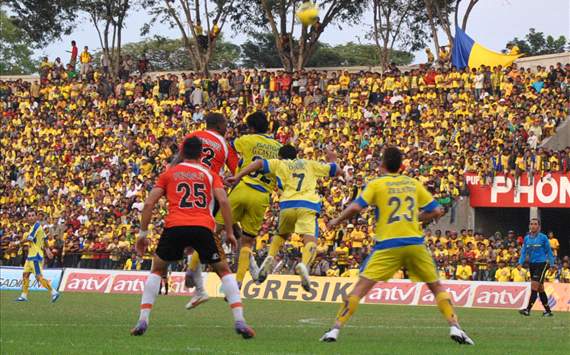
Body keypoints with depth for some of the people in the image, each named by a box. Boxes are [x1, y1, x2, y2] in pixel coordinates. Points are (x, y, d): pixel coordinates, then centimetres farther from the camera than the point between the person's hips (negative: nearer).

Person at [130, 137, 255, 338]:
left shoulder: (169, 174, 22)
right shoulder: (210, 174, 22)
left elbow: (149, 203, 14)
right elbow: (223, 201, 6)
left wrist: (142, 234, 19)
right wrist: (229, 232, 12)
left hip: (174, 226, 0)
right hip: (203, 227, 0)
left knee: (157, 270, 23)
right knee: (224, 271, 18)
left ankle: (143, 320, 8)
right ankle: (239, 321, 2)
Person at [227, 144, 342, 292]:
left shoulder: (280, 164, 20)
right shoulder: (309, 164, 25)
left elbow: (259, 163, 3)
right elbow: (338, 171, 30)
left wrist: (238, 177, 1)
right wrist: (332, 160, 51)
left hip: (287, 205, 1)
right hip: (308, 205, -1)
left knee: (281, 235, 27)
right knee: (310, 240, -14)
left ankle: (270, 258, 1)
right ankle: (304, 264, -45)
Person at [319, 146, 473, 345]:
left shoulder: (377, 184, 3)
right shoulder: (413, 184, 13)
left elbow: (356, 208, -8)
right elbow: (437, 211, 13)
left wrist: (337, 221, 8)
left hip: (387, 245, -2)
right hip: (415, 243, 2)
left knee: (361, 287, 0)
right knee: (436, 287, 15)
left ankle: (335, 329, -6)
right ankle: (454, 327, 3)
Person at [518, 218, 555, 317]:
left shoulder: (543, 237, -5)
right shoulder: (527, 238, 8)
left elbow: (549, 251, 1)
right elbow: (524, 251, 11)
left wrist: (552, 264, 0)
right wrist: (520, 262, -2)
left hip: (541, 264, -6)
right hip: (532, 264, 6)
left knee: (534, 286, -16)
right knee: (540, 289, 10)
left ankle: (528, 310, -21)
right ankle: (548, 311, 18)